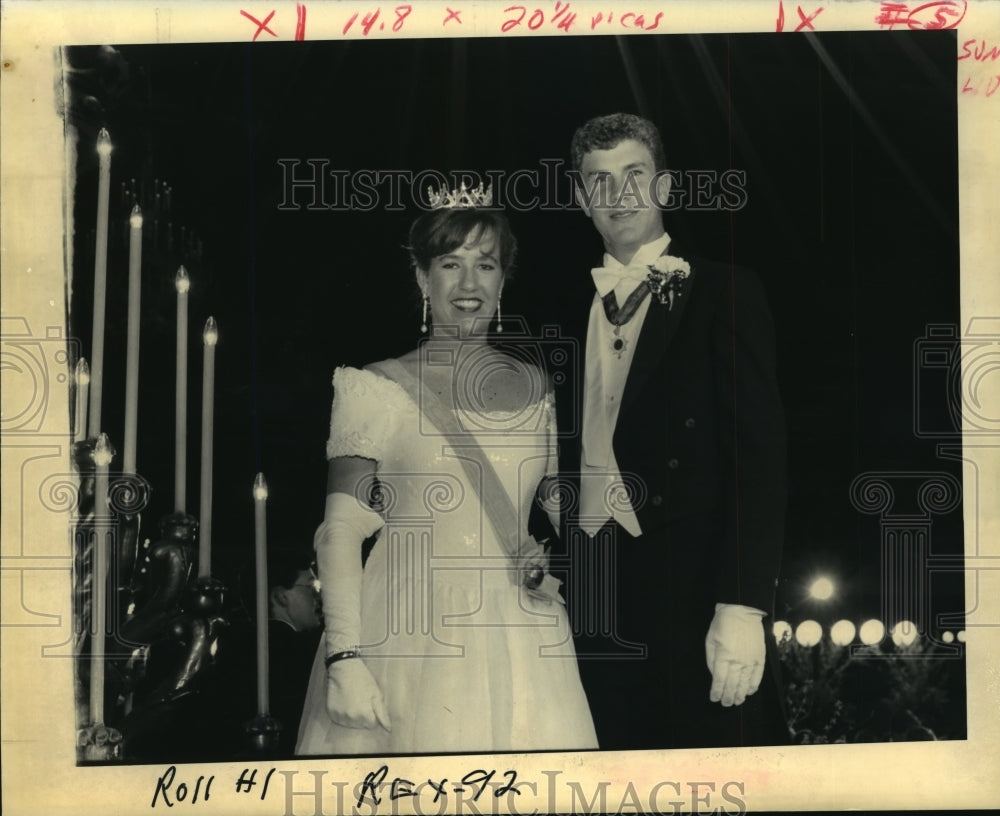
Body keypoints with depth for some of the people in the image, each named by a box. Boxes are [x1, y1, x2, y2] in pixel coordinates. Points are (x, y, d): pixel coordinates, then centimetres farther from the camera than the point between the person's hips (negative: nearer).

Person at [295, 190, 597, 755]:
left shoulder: (537, 388, 9)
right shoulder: (375, 389, -1)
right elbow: (340, 533, -6)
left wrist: (554, 562, -1)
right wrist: (344, 659, -14)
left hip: (520, 645, 3)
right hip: (408, 642, -3)